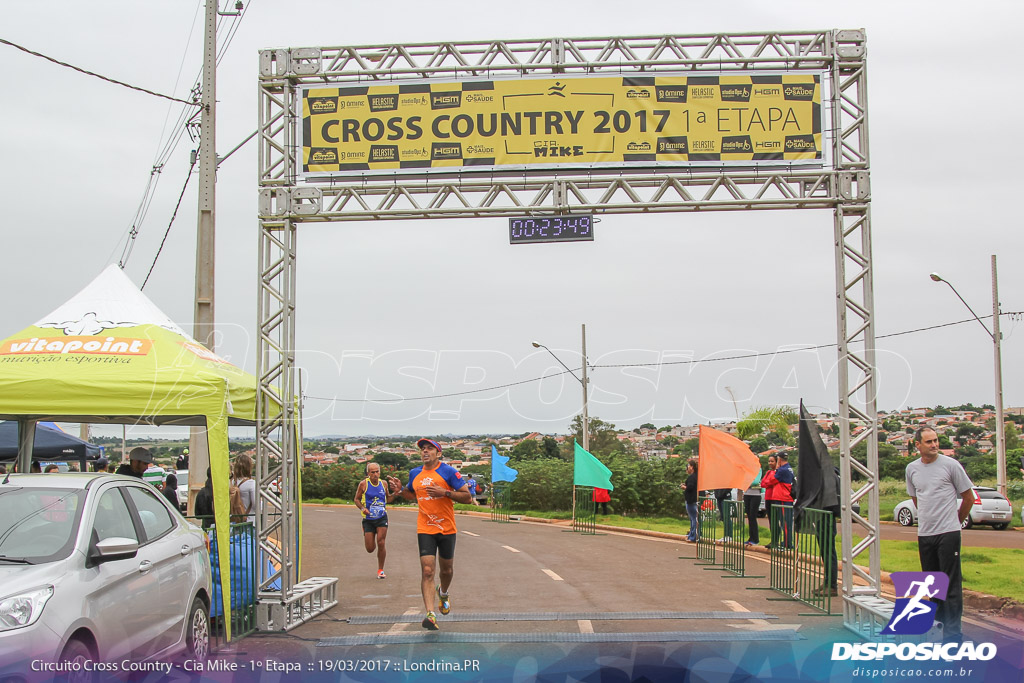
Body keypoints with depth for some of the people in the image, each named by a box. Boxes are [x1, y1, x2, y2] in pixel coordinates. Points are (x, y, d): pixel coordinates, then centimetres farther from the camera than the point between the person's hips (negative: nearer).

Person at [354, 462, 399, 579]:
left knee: (381, 544, -12)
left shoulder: (383, 484, 4)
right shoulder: (363, 484, -5)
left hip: (382, 518, 1)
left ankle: (380, 570, 4)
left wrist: (394, 494, -2)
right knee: (370, 549, 0)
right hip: (368, 519, -1)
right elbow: (357, 499, 3)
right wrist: (362, 508, -16)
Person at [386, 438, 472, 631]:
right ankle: (430, 614, -20)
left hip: (447, 528, -1)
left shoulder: (448, 472, -5)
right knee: (427, 571, -13)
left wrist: (445, 492, -20)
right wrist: (400, 489, 6)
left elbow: (466, 496, -6)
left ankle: (443, 593, 48)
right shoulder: (414, 473, 8)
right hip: (425, 529, 1)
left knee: (446, 569, 15)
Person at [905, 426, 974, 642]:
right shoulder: (912, 469, 9)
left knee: (951, 583, -6)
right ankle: (939, 622, 24)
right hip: (925, 535, 5)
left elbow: (968, 497, 4)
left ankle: (952, 632, -3)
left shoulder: (950, 465, -5)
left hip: (948, 533, -5)